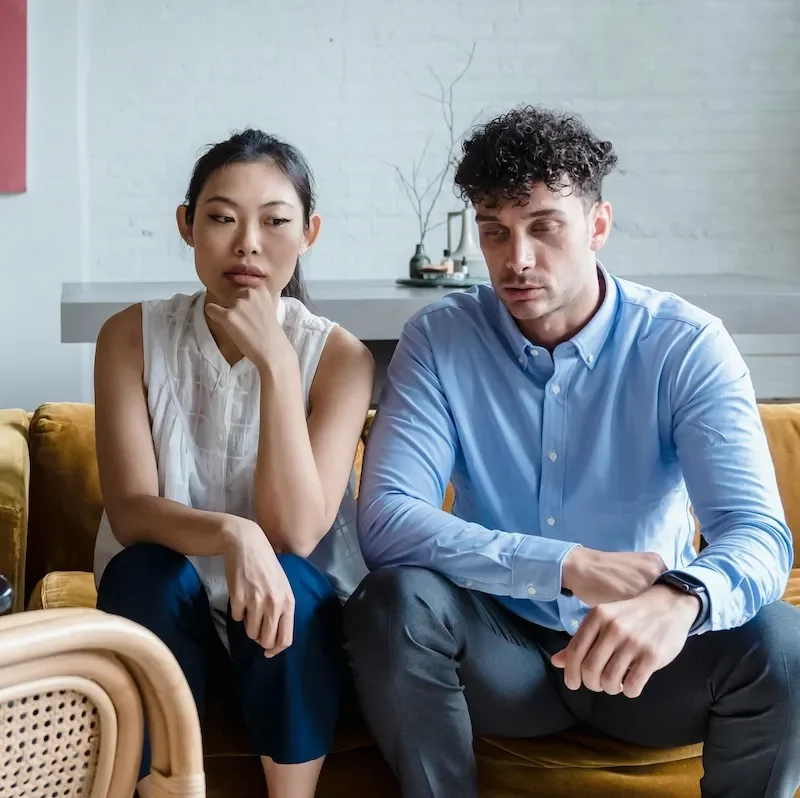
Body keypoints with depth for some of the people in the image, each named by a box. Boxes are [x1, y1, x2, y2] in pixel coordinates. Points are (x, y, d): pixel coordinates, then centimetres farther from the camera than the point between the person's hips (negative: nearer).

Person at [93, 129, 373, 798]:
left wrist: (275, 363, -28)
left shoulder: (339, 357, -11)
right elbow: (129, 510, -17)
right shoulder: (132, 335, -8)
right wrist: (230, 535, -38)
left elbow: (295, 533, -22)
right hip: (167, 610, 1)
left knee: (290, 578, -32)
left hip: (291, 603, 0)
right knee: (141, 571, -30)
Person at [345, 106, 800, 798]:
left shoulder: (687, 347, -11)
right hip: (503, 650, 0)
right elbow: (385, 521, -21)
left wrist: (679, 598, -47)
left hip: (647, 657, 0)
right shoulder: (439, 340, -9)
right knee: (395, 602, -29)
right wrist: (570, 569, -33)